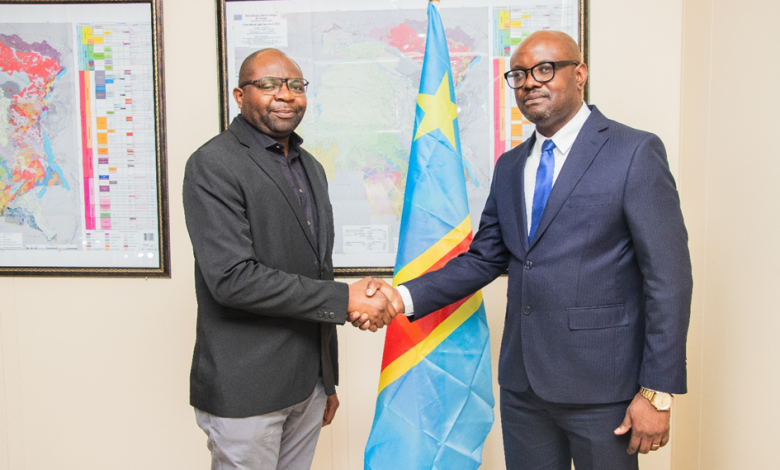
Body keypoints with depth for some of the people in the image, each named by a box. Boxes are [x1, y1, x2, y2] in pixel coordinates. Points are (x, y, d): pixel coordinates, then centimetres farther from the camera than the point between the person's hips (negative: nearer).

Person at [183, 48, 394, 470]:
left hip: (308, 384, 7)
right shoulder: (213, 165, -12)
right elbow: (232, 277, -22)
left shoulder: (310, 167, 13)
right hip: (245, 391, -7)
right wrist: (343, 299, -19)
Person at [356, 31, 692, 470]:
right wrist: (404, 297, -3)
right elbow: (483, 260, 11)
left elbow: (668, 276, -10)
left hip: (600, 385, -5)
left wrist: (657, 392, -13)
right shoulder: (510, 165, 11)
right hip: (523, 383, 5)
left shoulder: (635, 152, -8)